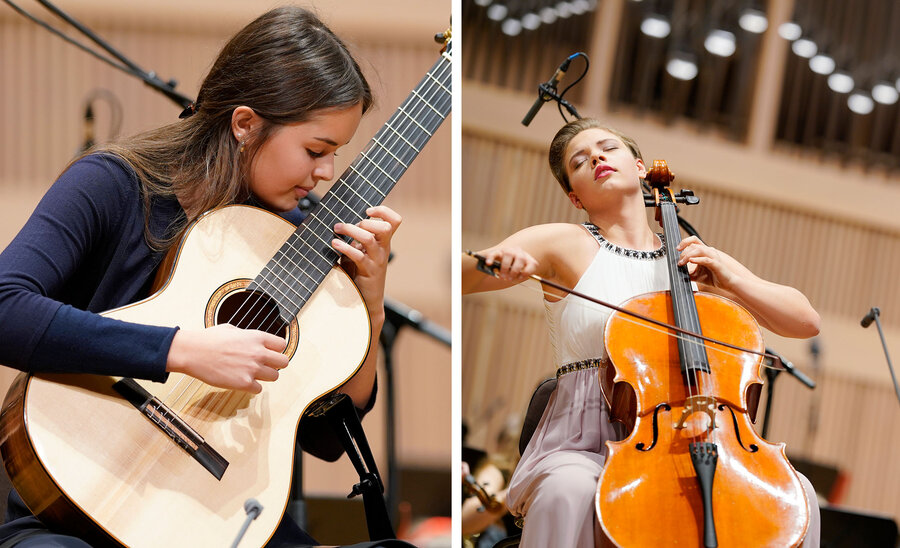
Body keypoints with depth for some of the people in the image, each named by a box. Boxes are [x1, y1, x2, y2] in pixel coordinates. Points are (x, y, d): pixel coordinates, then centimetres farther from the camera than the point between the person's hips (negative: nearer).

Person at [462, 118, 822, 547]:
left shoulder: (693, 260, 16)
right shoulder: (564, 245, 8)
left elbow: (806, 321, 13)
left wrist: (731, 279, -3)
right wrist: (492, 262, -22)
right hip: (586, 445, -2)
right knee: (568, 492, -38)